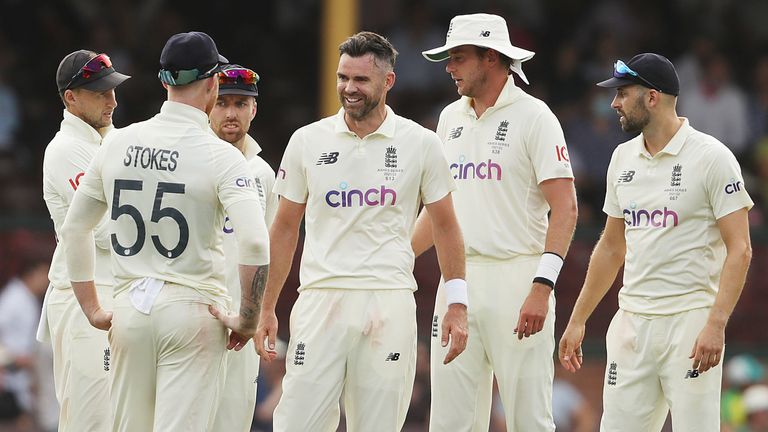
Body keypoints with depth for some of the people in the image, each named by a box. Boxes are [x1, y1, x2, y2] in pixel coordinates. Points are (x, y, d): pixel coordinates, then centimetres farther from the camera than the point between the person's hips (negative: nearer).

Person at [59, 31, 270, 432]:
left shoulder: (118, 143, 6)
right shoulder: (219, 155, -9)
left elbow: (73, 229, 13)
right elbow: (255, 244, -20)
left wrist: (92, 309, 17)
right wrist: (247, 320, -9)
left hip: (130, 309, 5)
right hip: (192, 309, -5)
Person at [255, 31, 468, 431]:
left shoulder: (420, 144, 3)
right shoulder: (308, 141, 6)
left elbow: (444, 224, 10)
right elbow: (285, 227, 13)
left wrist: (457, 304, 4)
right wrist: (266, 308, 10)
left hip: (390, 304, 0)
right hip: (321, 297, 0)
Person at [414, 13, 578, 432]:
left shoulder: (532, 116, -6)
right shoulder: (451, 118, 15)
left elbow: (564, 207, -12)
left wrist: (542, 287, -22)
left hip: (516, 281, -7)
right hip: (458, 281, 7)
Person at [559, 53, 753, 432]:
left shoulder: (711, 157, -8)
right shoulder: (623, 158, 13)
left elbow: (739, 249, -11)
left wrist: (715, 325, -21)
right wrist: (577, 320, 19)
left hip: (690, 323, -7)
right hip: (631, 323, 7)